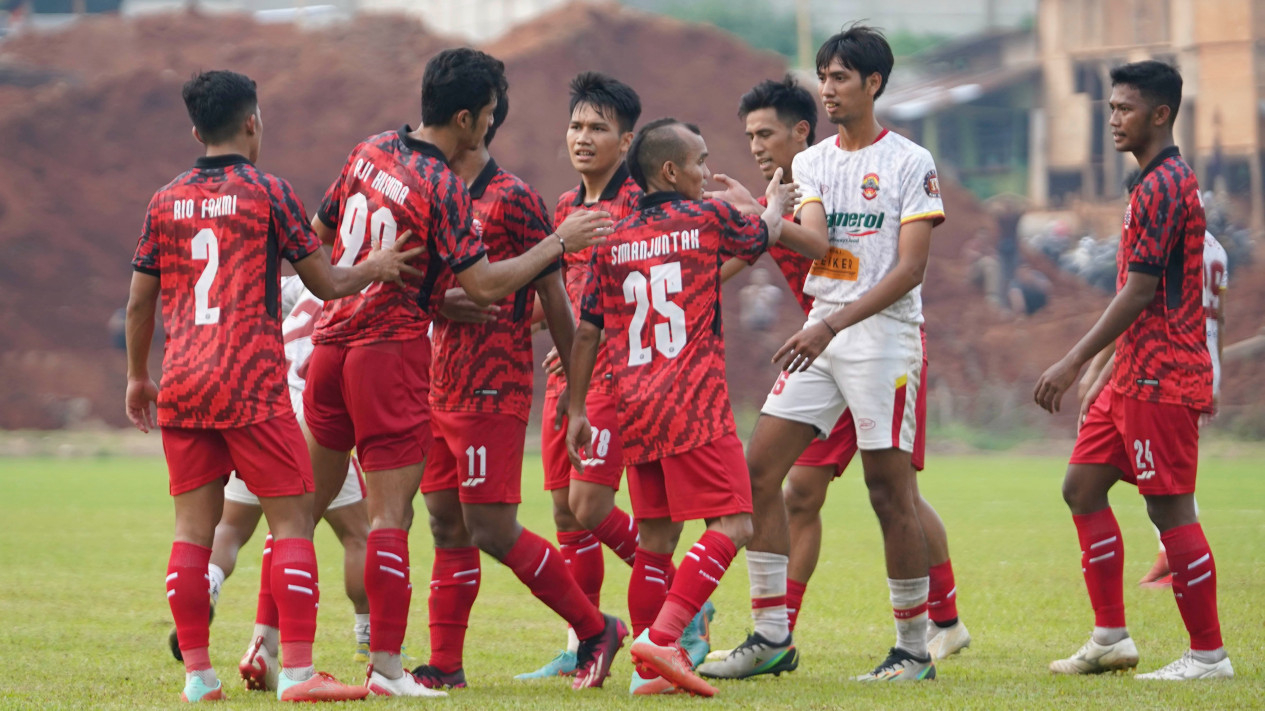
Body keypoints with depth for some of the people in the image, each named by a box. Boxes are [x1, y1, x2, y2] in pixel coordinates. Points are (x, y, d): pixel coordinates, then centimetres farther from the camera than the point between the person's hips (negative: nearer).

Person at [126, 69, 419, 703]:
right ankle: (297, 671, -9)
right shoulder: (267, 193, -2)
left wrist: (137, 377, 26)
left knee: (193, 526, 6)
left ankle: (196, 673, 6)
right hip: (251, 385, -5)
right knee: (292, 519, -2)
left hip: (180, 387, 5)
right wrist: (375, 268, 21)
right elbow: (327, 284, 2)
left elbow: (139, 301, 14)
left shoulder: (166, 201, 10)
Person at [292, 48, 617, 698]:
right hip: (391, 350, -7)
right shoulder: (442, 188, -15)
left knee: (308, 500, 16)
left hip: (331, 344, 7)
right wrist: (560, 242, -5)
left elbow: (317, 233, 18)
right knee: (390, 514, -5)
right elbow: (486, 285, -14)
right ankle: (385, 667, -6)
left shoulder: (369, 152, 7)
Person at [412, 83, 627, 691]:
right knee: (447, 527, 7)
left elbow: (554, 299, -7)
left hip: (491, 390, -8)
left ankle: (596, 629, 5)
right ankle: (444, 666, 10)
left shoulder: (511, 200, -10)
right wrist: (437, 303, -10)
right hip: (437, 385, 8)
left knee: (492, 531, -8)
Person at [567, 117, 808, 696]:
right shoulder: (707, 218, 0)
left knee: (656, 535, 13)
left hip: (634, 409, 7)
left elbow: (588, 330, 13)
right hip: (694, 404, -7)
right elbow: (762, 235, 21)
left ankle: (650, 669, 12)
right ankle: (662, 636, -24)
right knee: (730, 524, -8)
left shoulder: (614, 240, 12)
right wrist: (776, 204, 43)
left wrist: (576, 411, 19)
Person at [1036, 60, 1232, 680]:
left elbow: (1140, 292, -20)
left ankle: (1209, 654, -2)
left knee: (1170, 508, -7)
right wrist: (1106, 371, 24)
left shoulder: (1163, 187, -15)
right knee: (1082, 487, 11)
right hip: (1136, 373, 11)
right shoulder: (1160, 182, 17)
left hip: (1159, 376, -11)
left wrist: (1074, 362, -19)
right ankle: (1110, 639, 14)